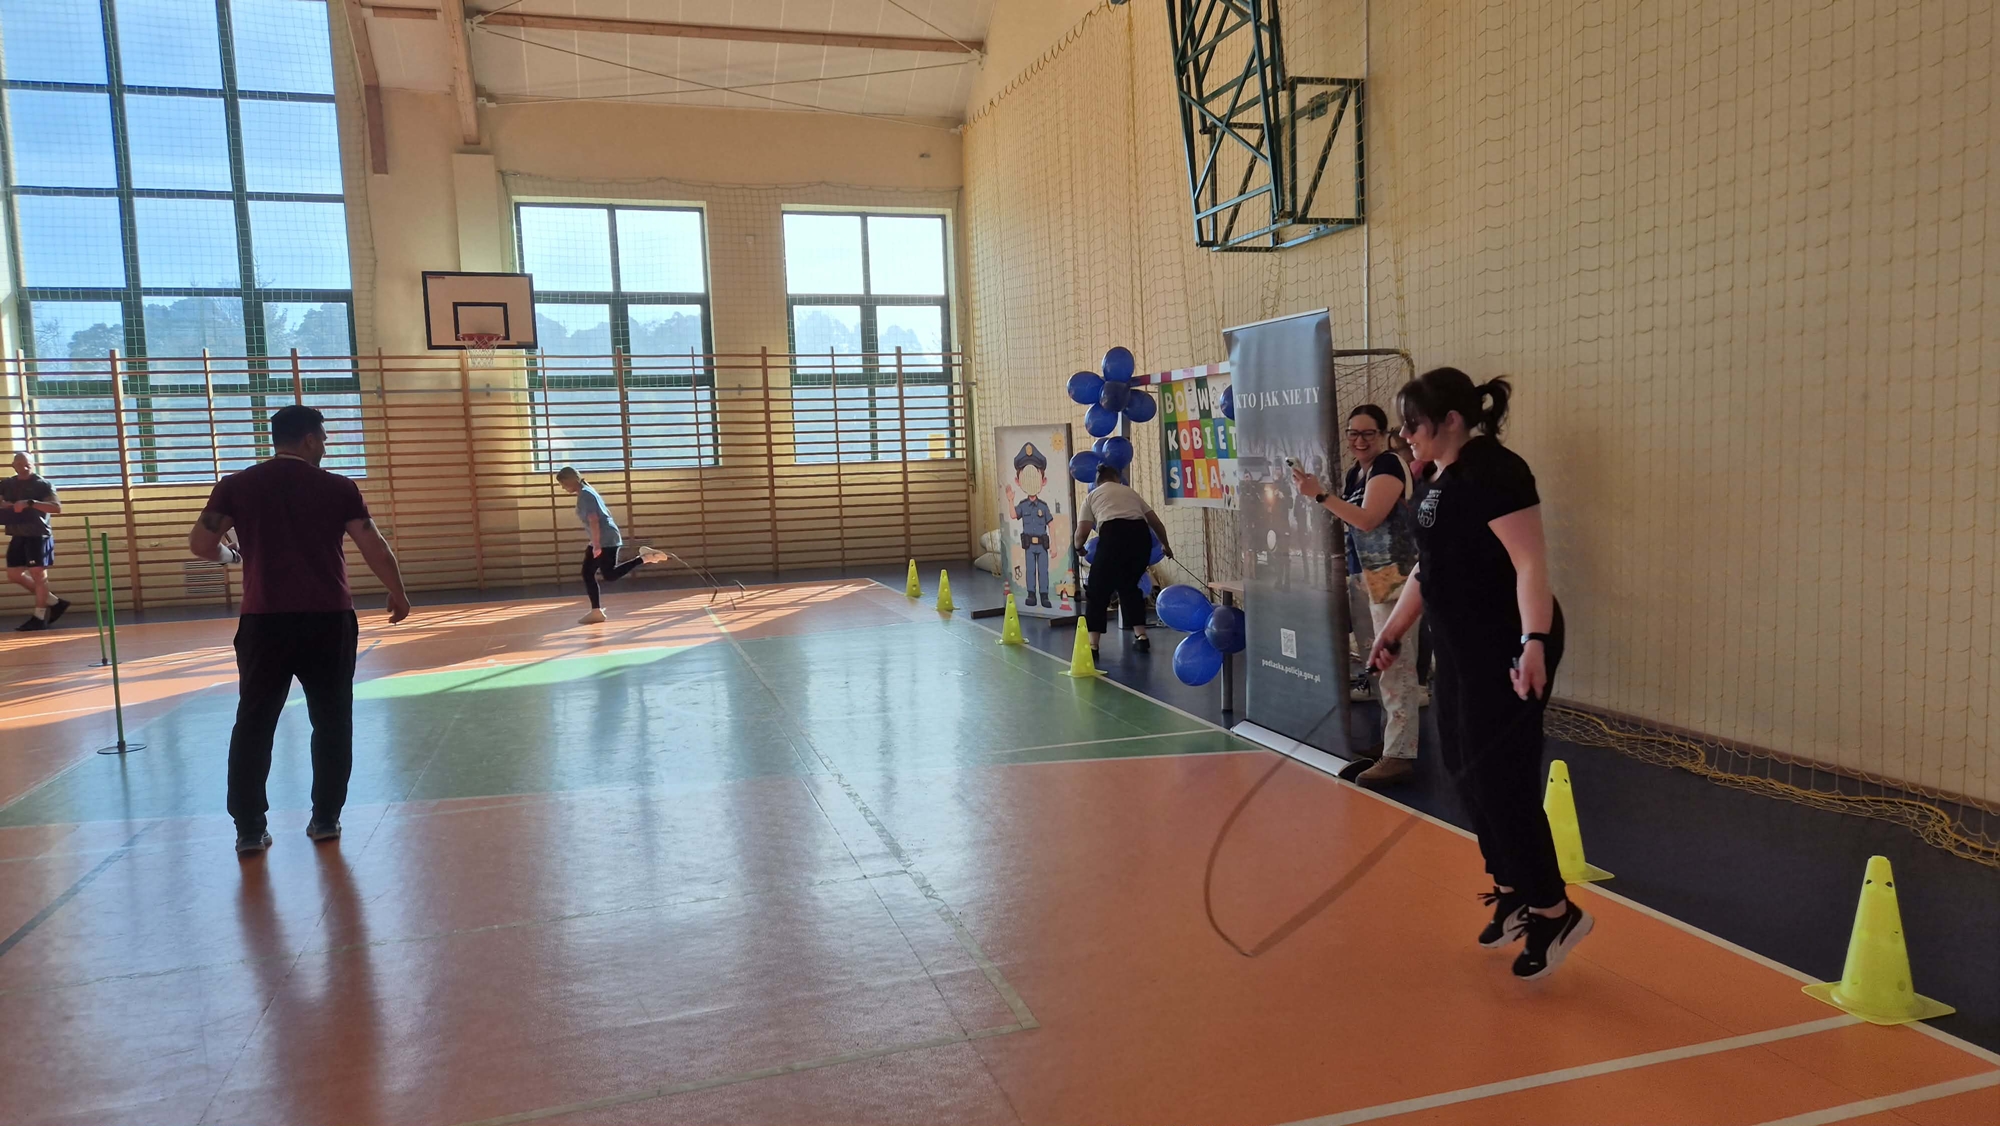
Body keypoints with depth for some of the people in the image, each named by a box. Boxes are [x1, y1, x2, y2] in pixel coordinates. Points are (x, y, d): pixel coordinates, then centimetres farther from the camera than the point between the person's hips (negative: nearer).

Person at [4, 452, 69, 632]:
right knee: (14, 575, 9)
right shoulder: (7, 485, 12)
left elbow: (57, 507, -16)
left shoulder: (43, 485, -5)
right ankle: (54, 602, 20)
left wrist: (30, 503, -27)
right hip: (18, 536, 7)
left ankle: (39, 616, 1)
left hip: (38, 534, -7)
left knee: (38, 573, -6)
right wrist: (6, 504, -9)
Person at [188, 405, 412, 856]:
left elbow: (201, 544, 3)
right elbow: (375, 549, 1)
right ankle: (325, 818, 15)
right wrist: (398, 594, 15)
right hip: (328, 619, -1)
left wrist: (231, 556, 25)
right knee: (332, 721, 11)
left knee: (254, 724, 10)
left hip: (266, 620, 1)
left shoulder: (236, 486, 3)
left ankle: (250, 828, 10)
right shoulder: (339, 488, 0)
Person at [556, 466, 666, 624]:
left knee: (610, 575, -11)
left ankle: (644, 557, -8)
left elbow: (594, 520, -21)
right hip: (604, 540, 11)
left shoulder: (584, 494, -13)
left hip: (606, 540, -11)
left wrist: (596, 545, -23)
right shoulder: (586, 492, 17)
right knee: (587, 574, 8)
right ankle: (596, 611, 9)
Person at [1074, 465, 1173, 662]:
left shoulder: (1091, 496, 21)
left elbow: (1082, 533, 8)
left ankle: (1092, 645, 1)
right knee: (1129, 585, 25)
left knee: (1098, 590, 8)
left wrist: (1078, 547, 30)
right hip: (1140, 535, 4)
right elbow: (1157, 523, 30)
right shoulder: (1130, 492, 31)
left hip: (1114, 536, -4)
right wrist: (1165, 545, 47)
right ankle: (1141, 636, 21)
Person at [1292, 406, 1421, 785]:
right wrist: (1316, 491, 4)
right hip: (1361, 575, 10)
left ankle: (1400, 754, -11)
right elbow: (1347, 521, 15)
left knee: (1394, 664, -11)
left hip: (1391, 576, -9)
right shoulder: (1355, 472, 17)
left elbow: (1367, 519, -20)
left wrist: (1320, 494, -23)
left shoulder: (1389, 466, -10)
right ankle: (1387, 739, 20)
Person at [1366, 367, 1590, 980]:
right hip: (1463, 647, 10)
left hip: (1508, 651, -10)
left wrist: (1534, 644, -34)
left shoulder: (1493, 472, -17)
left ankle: (1555, 912, 9)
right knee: (1465, 771, 13)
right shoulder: (1445, 477, 12)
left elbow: (1531, 565, -24)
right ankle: (1511, 892, 28)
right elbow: (1430, 567, 21)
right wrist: (1393, 630, 25)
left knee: (1498, 779, -5)